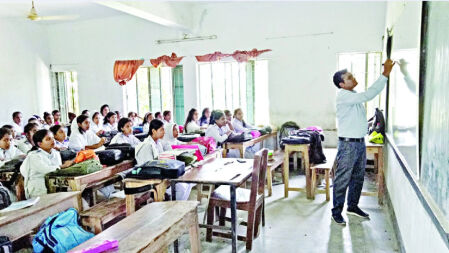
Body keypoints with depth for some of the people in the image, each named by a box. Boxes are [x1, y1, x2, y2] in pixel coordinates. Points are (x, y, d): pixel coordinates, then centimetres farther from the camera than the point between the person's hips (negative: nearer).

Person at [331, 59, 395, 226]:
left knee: (358, 177, 17)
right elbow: (368, 95, -26)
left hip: (360, 142, 9)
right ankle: (337, 212, 9)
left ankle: (353, 206, 32)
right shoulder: (343, 96, -18)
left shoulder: (353, 95, 12)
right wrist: (385, 74, -25)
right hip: (348, 144, -9)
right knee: (343, 179, -1)